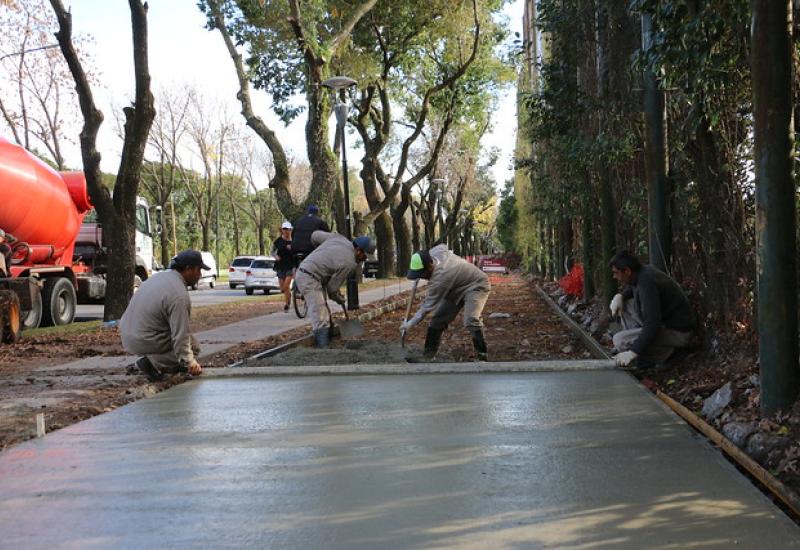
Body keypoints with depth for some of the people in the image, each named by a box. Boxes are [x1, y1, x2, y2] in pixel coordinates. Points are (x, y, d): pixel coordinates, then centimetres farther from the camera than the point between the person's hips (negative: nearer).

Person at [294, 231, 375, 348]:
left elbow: (315, 235, 16)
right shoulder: (349, 263, -14)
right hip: (310, 278, -10)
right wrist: (340, 299, 14)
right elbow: (332, 287, -7)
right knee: (320, 319, -15)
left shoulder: (339, 237, 5)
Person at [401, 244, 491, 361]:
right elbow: (444, 246, 11)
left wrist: (410, 323, -22)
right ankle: (428, 356, 11)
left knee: (471, 321, -32)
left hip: (476, 285, -10)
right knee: (438, 319, 3)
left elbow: (428, 306, -28)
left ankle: (482, 357, -24)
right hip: (458, 288, 10)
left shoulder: (440, 278, -36)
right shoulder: (435, 252, -16)